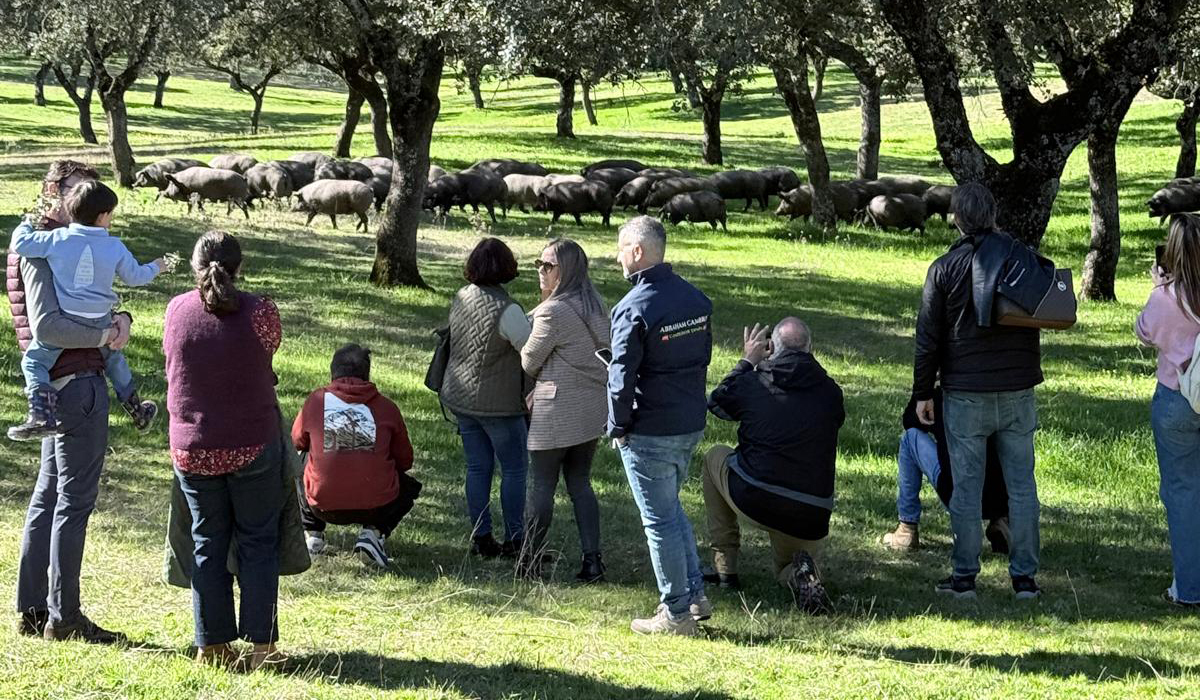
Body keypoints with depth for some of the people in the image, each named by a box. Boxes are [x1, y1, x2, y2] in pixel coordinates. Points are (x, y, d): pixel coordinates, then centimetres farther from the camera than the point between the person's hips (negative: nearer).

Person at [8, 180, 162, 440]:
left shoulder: (57, 239, -7)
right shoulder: (115, 247, 0)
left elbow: (20, 244, -5)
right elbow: (134, 276, 12)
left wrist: (26, 225, 18)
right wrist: (155, 268, 33)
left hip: (64, 320, -3)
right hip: (100, 322, 3)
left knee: (34, 362, 5)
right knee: (114, 358, 28)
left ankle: (41, 416, -15)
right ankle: (137, 411, 38)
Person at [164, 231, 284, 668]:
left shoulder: (177, 310, -5)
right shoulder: (259, 312, -12)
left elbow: (173, 366, 8)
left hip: (192, 449, 2)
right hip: (253, 447, -2)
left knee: (207, 545, 13)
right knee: (258, 542, 8)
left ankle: (212, 645, 13)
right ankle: (261, 644, 6)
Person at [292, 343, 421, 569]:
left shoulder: (315, 400, 1)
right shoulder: (386, 407, 2)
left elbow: (296, 442, 20)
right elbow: (405, 461, 12)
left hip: (324, 507, 2)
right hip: (377, 507, -2)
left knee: (298, 466, 32)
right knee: (409, 486, 30)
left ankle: (312, 533, 18)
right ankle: (374, 533, 4)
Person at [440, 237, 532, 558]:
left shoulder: (461, 298, 0)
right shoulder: (506, 310, -22)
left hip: (460, 398, 6)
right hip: (497, 403, -6)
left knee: (478, 467, 13)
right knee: (514, 468, 7)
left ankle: (480, 538, 14)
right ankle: (515, 540, 10)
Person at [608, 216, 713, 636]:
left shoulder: (634, 308, -19)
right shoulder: (697, 300, 5)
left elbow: (622, 376, -18)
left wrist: (618, 427, -5)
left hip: (650, 433, -8)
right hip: (692, 424, 8)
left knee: (659, 519, 3)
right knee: (671, 507, 23)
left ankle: (676, 614, 9)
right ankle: (695, 596, 23)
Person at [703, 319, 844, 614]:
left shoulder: (753, 382, -3)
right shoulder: (830, 391, 2)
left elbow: (716, 403, 18)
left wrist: (747, 362, 30)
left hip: (752, 500, -2)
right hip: (810, 519, 2)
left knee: (715, 456, 29)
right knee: (786, 570, 33)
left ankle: (725, 565, 26)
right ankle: (800, 573, -9)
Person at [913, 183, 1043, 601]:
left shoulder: (945, 268, -4)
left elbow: (928, 337, -1)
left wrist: (923, 392, 6)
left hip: (965, 394, -2)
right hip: (1018, 392, 2)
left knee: (966, 487, 4)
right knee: (1022, 485, 7)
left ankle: (964, 577, 7)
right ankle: (1024, 577, 8)